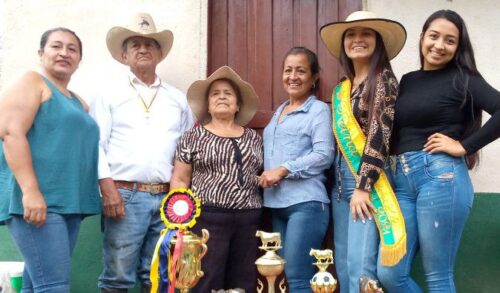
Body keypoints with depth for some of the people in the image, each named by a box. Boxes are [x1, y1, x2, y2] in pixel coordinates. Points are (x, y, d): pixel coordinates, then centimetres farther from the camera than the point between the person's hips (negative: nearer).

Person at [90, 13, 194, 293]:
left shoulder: (177, 98, 16)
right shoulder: (111, 92, 6)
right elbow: (95, 143, -1)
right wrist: (108, 188, -10)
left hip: (167, 197, 3)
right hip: (125, 195, -3)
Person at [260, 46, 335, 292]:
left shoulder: (319, 109, -2)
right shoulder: (278, 111, 20)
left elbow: (323, 155, -13)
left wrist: (283, 170, -17)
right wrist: (267, 175, 7)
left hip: (306, 203, -8)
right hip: (276, 204, 8)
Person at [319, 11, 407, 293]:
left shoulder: (383, 78, -6)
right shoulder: (341, 88, 16)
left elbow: (379, 135, -14)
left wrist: (363, 186, -18)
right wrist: (337, 180, 13)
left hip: (368, 180, -8)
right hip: (341, 179, 8)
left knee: (361, 264, -12)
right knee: (343, 264, 9)